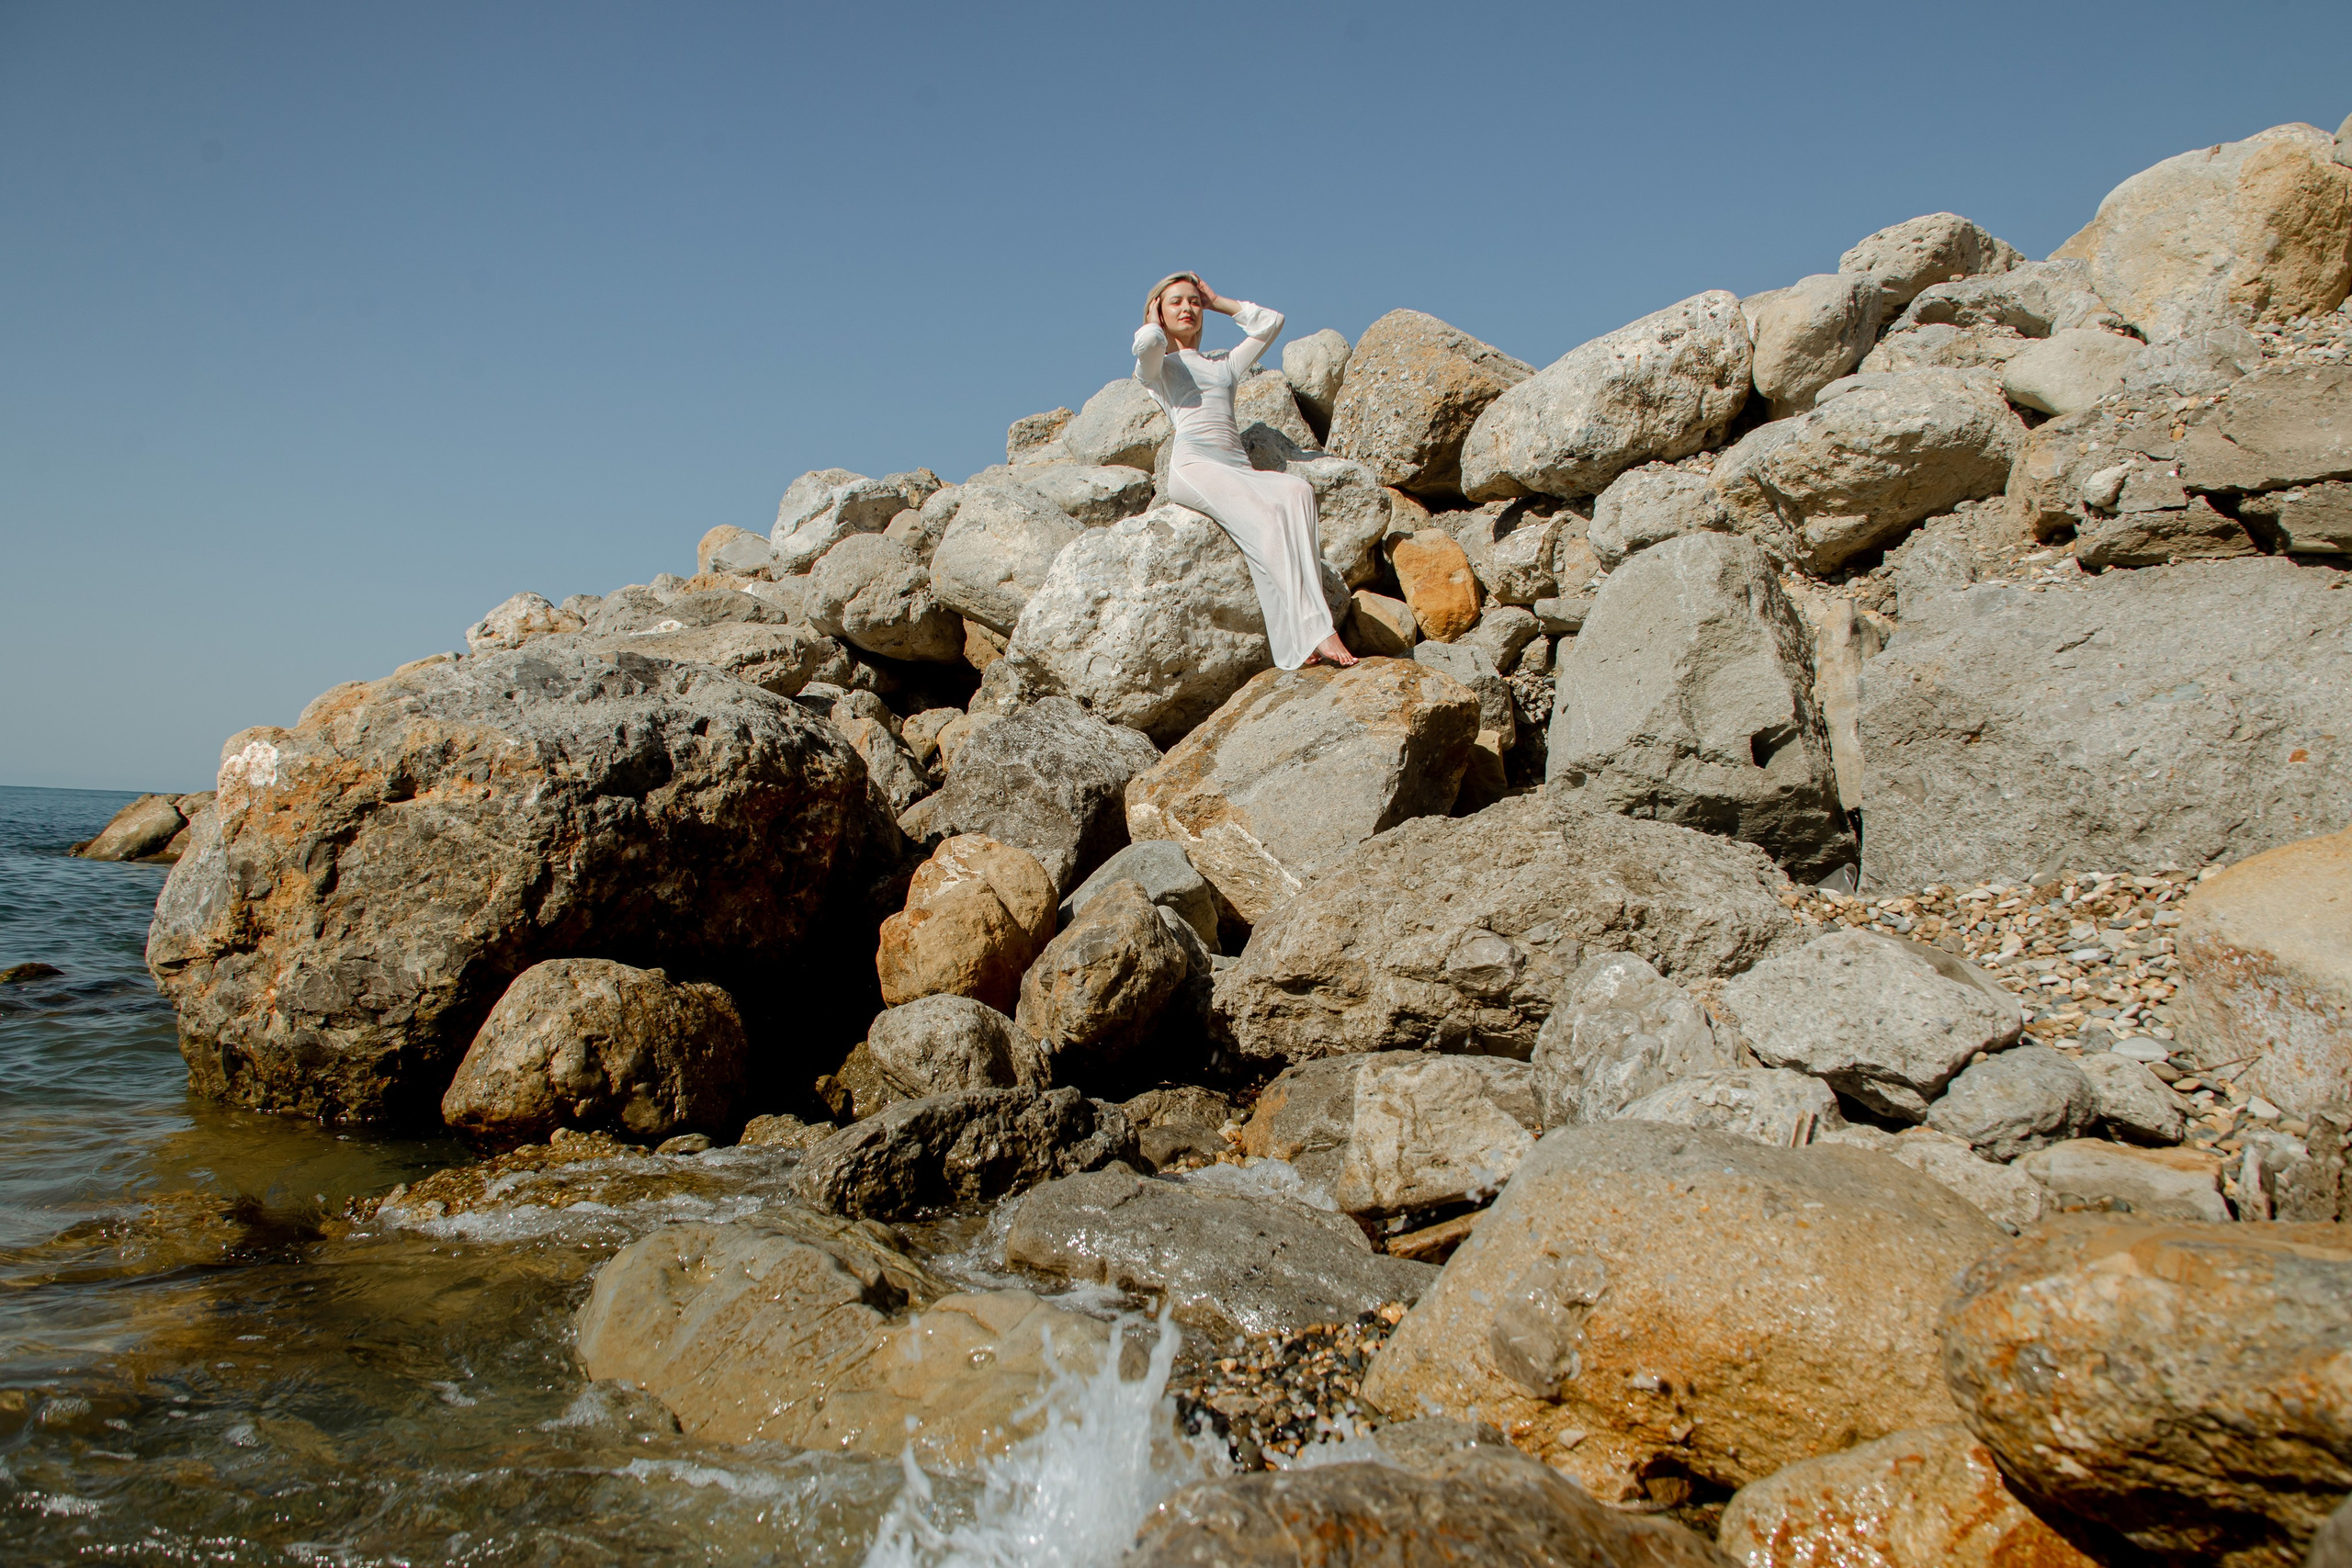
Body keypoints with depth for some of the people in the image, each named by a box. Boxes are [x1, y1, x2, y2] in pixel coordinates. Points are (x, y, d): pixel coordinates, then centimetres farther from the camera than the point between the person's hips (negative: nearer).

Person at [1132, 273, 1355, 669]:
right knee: (1267, 514, -33)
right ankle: (1316, 632, -42)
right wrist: (1154, 322, 18)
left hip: (1238, 467, 5)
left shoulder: (1223, 365, 38)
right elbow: (1147, 343, -4)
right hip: (1192, 465, -4)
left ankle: (1296, 641, -45)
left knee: (1297, 491, -31)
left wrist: (1217, 302, 37)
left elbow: (1271, 321, 33)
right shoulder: (1156, 366, 22)